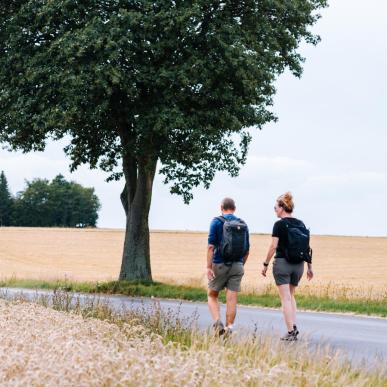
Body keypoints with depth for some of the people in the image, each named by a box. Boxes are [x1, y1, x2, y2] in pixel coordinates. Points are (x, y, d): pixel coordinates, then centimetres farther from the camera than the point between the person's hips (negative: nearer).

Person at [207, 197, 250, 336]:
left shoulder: (217, 222, -5)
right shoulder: (243, 224, 7)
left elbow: (211, 246, -12)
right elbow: (247, 250, 11)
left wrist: (208, 267, -12)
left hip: (219, 265, -3)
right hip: (237, 265, 3)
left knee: (212, 296, 12)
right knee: (232, 299, 3)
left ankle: (217, 322, -7)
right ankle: (229, 328, 0)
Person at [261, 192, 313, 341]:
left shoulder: (279, 224, -9)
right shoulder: (301, 224, 8)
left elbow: (273, 246, -12)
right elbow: (307, 247, 8)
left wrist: (265, 264, -4)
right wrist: (309, 266, 14)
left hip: (282, 263, -6)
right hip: (298, 264, 6)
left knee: (285, 298, -2)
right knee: (291, 296, 20)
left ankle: (291, 332, -6)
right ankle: (294, 327, 8)